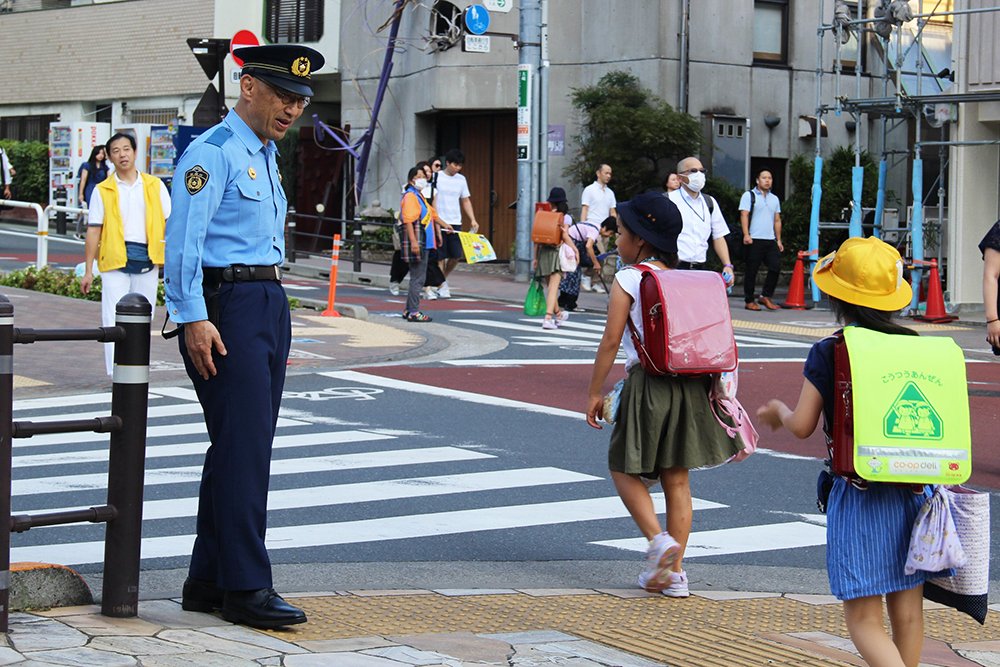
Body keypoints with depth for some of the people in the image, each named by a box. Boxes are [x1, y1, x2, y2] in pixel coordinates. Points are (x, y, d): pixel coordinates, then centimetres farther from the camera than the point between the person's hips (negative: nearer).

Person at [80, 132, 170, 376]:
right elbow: (94, 231, 4)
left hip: (148, 259, 2)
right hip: (115, 260, -2)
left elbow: (170, 223, 11)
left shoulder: (154, 186, 10)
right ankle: (117, 375, -9)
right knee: (114, 320, -8)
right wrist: (88, 271, 0)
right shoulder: (102, 191, 5)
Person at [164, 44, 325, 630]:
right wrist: (193, 319, -23)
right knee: (244, 449, -11)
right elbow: (184, 240, -17)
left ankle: (208, 582, 16)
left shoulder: (266, 155, 20)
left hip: (269, 306, 10)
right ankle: (246, 588, -8)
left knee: (242, 449, 10)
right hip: (226, 307, -10)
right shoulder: (213, 152, -10)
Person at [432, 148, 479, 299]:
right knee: (441, 256, -3)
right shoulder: (437, 177, -1)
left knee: (456, 255, -1)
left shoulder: (461, 179, 12)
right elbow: (433, 200, -4)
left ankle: (444, 278, 24)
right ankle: (441, 286, 6)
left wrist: (472, 220, 6)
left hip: (455, 223, 4)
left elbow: (465, 201, 18)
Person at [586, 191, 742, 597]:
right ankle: (674, 572, 11)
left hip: (648, 382, -6)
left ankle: (659, 540, -11)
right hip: (690, 383, 6)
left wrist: (594, 392, -2)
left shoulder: (628, 280, -6)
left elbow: (611, 340, -8)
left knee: (625, 470, 10)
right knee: (676, 479, 9)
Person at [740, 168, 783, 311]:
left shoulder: (774, 198, 20)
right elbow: (744, 215, -6)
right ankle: (749, 301, 5)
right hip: (754, 240, -5)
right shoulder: (749, 196, 3)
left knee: (776, 267, -6)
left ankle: (765, 297, 5)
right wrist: (746, 235, -18)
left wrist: (778, 240, 16)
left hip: (770, 240, 5)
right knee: (751, 271, -2)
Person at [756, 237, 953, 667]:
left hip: (858, 498, -4)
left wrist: (778, 411, 17)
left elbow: (802, 427, -5)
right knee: (908, 613, 13)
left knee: (864, 620, -2)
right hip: (914, 491, 4)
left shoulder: (828, 353, -8)